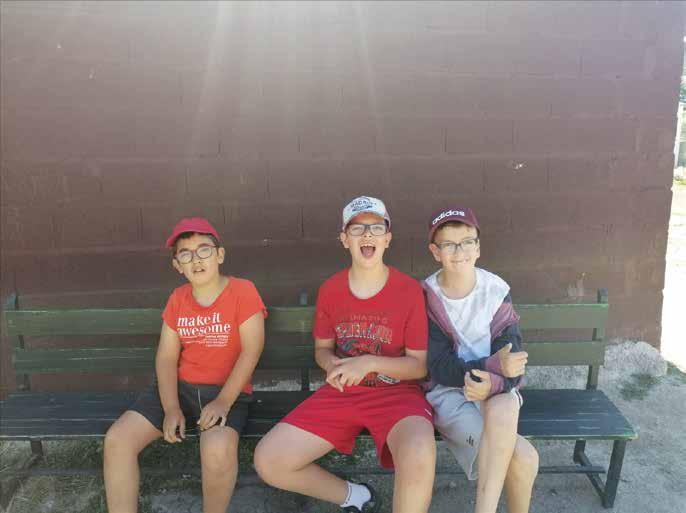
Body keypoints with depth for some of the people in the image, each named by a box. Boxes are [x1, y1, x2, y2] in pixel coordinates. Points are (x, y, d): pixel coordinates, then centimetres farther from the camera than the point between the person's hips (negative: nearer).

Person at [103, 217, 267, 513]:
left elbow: (251, 350, -14)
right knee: (117, 439, -13)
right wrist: (171, 408, -10)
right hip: (181, 387, 5)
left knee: (218, 450, -34)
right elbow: (166, 358, 4)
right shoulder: (177, 300, 8)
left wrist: (223, 401, -21)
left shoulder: (243, 291, -9)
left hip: (227, 391, -5)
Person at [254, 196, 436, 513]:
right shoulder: (329, 290, 1)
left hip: (396, 392, -4)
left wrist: (370, 363, -20)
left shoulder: (410, 290, -9)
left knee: (419, 456, -38)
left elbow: (419, 365, -5)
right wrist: (331, 365, -11)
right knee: (268, 461, -11)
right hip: (342, 392, 4)